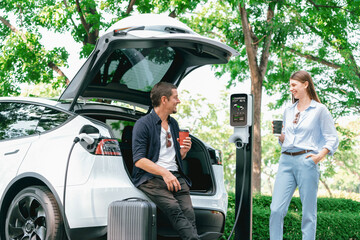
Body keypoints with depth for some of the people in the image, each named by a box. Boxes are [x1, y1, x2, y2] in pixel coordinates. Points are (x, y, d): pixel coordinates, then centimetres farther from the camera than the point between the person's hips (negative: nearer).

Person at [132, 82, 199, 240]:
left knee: (189, 213, -24)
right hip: (151, 177, -6)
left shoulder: (173, 124, 25)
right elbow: (138, 160, -9)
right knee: (174, 209, -33)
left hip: (175, 176, 6)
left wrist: (183, 151, 8)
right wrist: (164, 173, -20)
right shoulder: (143, 124, 1)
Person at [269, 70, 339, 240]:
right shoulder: (288, 111, 19)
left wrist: (320, 155, -13)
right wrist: (279, 135, 4)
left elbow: (333, 139, 1)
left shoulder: (319, 110, 3)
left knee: (308, 212, -1)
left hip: (306, 161, -5)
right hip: (286, 161, 5)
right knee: (276, 210, -5)